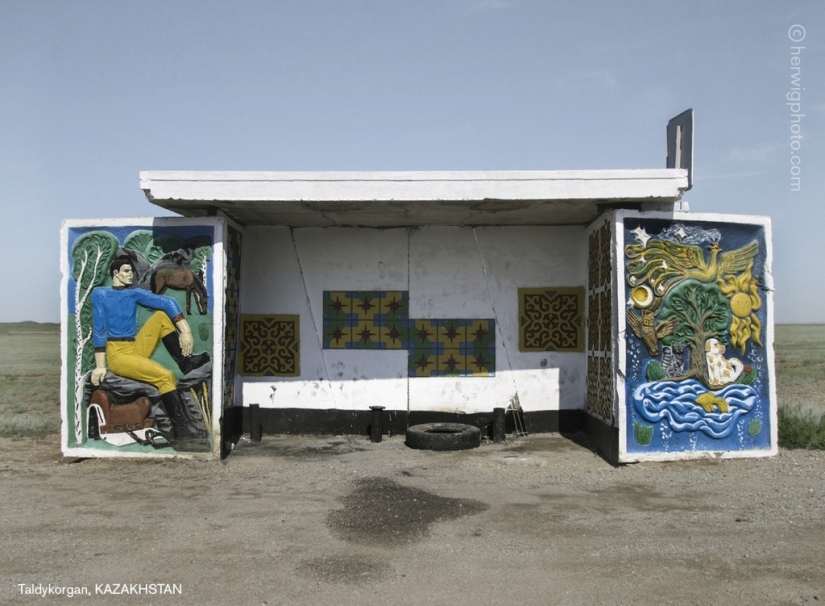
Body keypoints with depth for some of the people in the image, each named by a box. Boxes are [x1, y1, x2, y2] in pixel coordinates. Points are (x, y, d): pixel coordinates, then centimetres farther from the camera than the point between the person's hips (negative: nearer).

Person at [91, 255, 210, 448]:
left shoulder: (134, 293, 10)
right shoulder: (100, 294, -3)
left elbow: (167, 302, -3)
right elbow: (99, 330, -7)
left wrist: (185, 330, -18)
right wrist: (100, 366, -12)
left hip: (137, 349, 6)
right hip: (117, 354, -6)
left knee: (162, 315, -6)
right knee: (165, 376, -25)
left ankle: (185, 362, -11)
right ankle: (181, 429, -30)